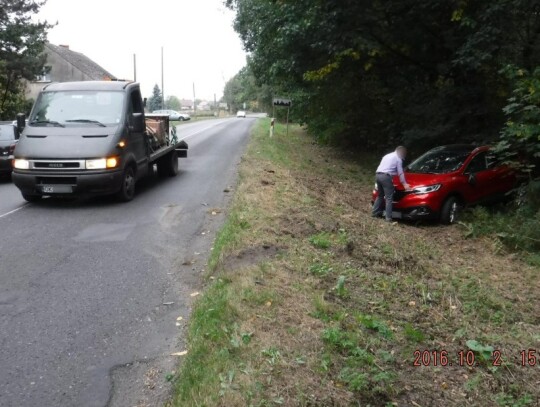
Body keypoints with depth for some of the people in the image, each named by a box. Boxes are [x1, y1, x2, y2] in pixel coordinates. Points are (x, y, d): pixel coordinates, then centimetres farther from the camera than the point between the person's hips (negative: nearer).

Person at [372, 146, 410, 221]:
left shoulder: (387, 156, 27)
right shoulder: (398, 158, 3)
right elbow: (400, 172, 0)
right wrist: (404, 183, 3)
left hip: (378, 175, 8)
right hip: (386, 176, -8)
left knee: (380, 195, 21)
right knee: (389, 198, -7)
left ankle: (375, 212, 23)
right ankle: (388, 217, -11)